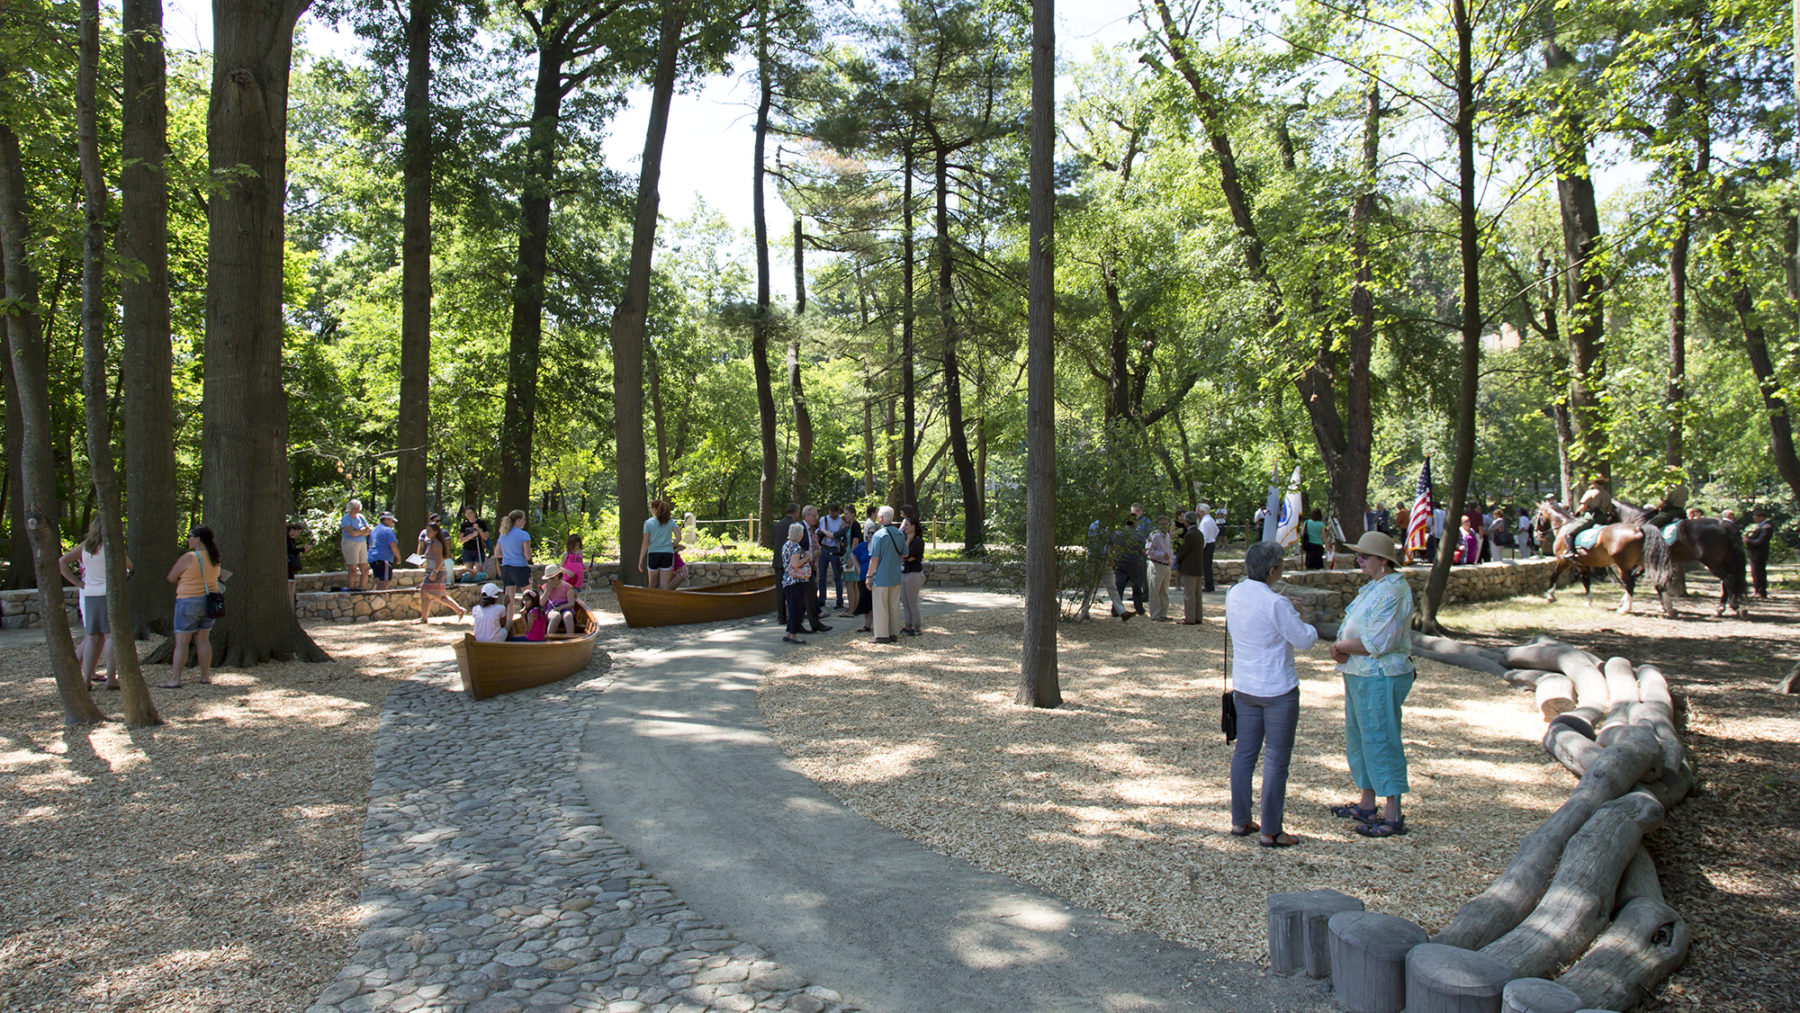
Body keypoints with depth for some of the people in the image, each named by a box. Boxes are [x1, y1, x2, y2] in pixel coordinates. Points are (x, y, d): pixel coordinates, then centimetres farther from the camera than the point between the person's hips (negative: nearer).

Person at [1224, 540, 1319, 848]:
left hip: (1244, 687, 7)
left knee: (1244, 753, 15)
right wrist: (1309, 627, 7)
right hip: (1277, 689, -7)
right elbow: (1303, 640, -13)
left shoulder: (1233, 594, 1)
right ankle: (1270, 831, 9)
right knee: (1276, 759, 2)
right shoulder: (1275, 603, -23)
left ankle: (1240, 821, 24)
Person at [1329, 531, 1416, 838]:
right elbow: (1354, 627, 17)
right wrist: (1341, 648, -4)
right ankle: (1367, 805, 29)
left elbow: (1377, 642, -24)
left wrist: (1341, 646, -11)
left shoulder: (1393, 591, -19)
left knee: (1380, 741, -5)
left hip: (1380, 677, -10)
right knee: (1358, 736, 17)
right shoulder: (1372, 587, 13)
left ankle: (1393, 817, 3)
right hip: (1359, 674, 10)